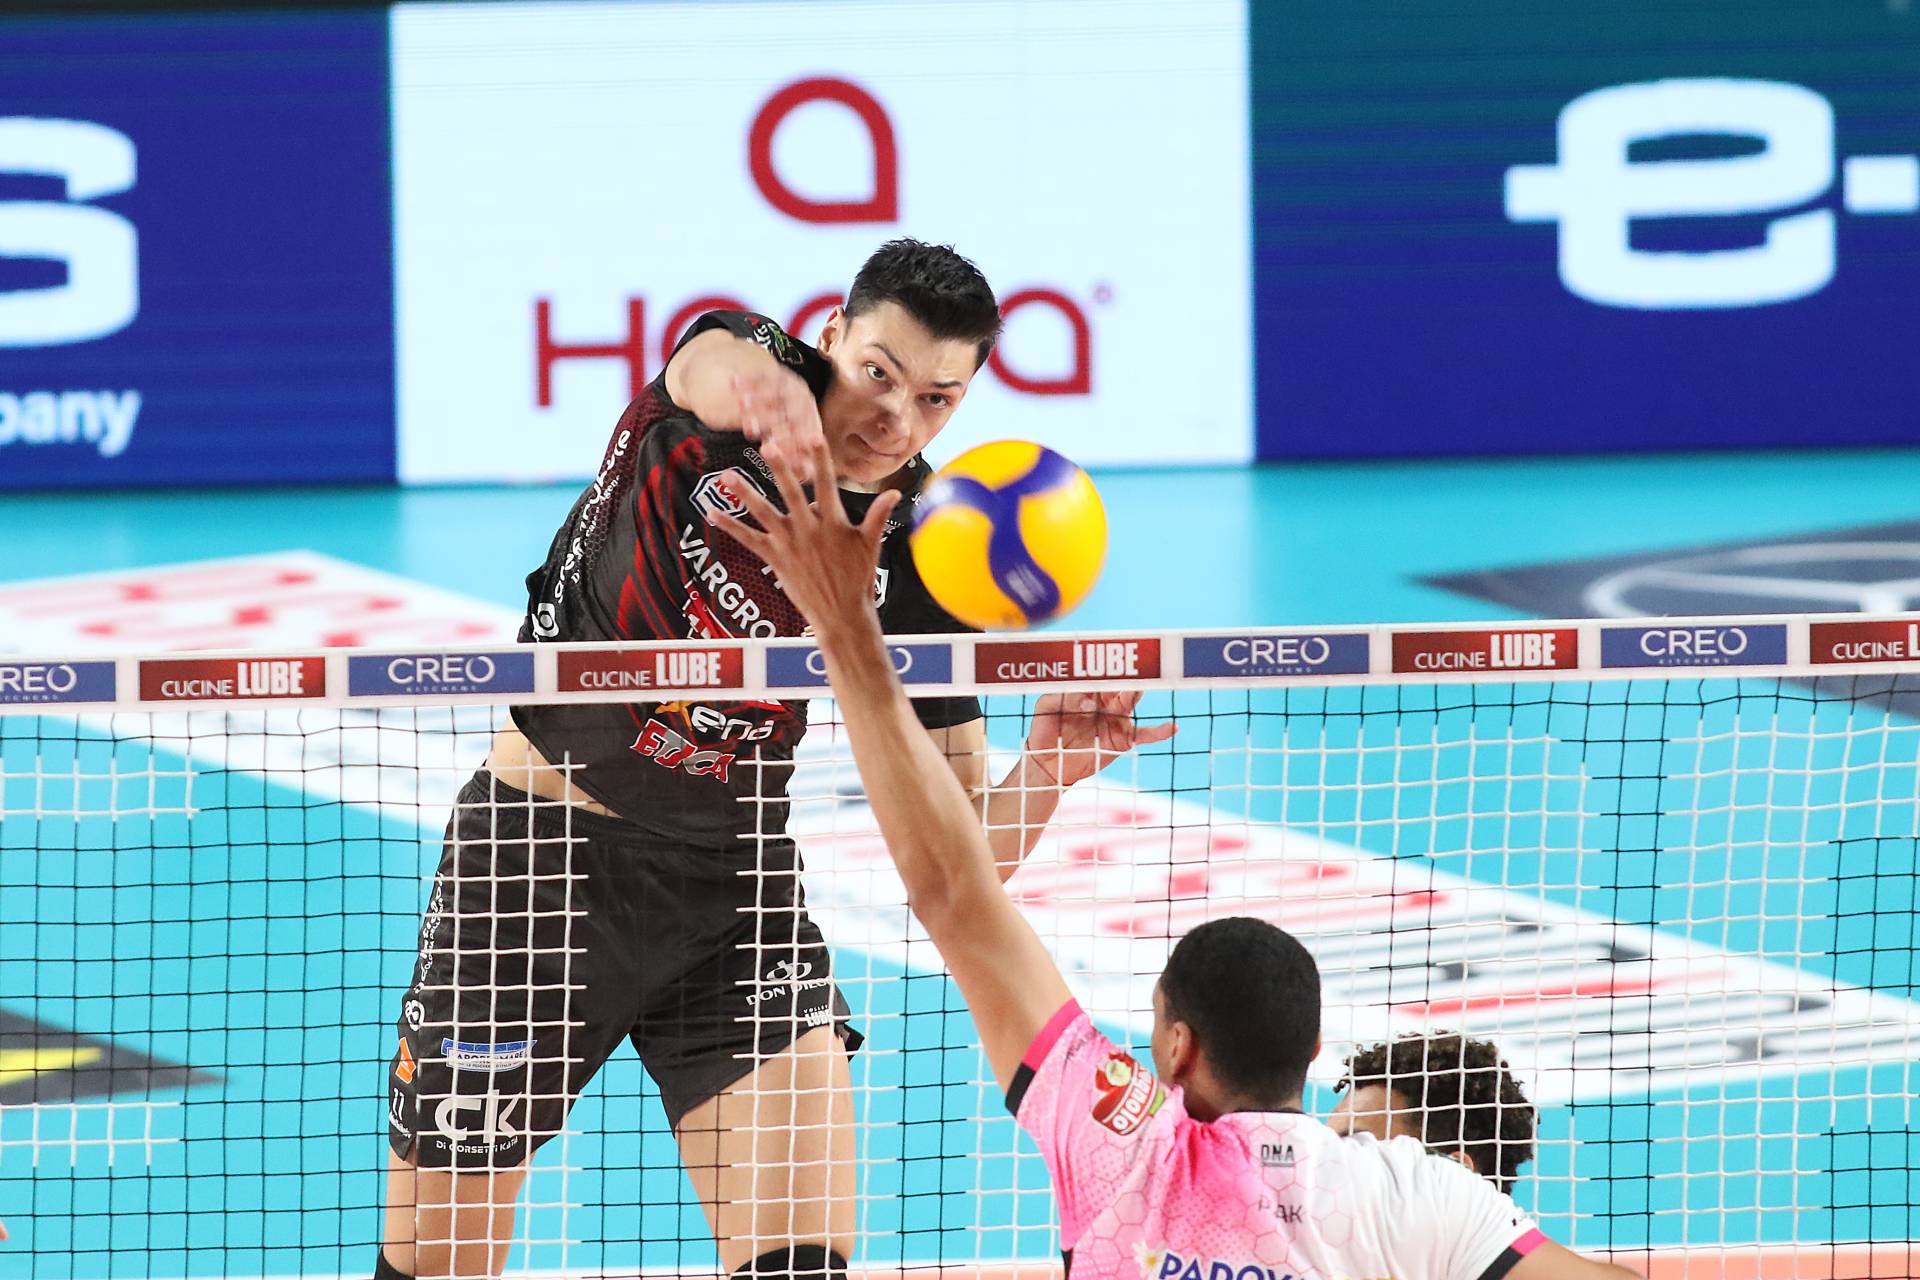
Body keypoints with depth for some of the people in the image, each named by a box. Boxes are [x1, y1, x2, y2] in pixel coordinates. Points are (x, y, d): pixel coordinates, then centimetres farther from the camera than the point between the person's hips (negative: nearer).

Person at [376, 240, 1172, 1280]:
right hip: (536, 852, -2)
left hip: (732, 883, 2)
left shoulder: (920, 568, -8)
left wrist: (1054, 752, -27)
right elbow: (718, 364, -42)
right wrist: (764, 386, -66)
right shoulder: (731, 370, -13)